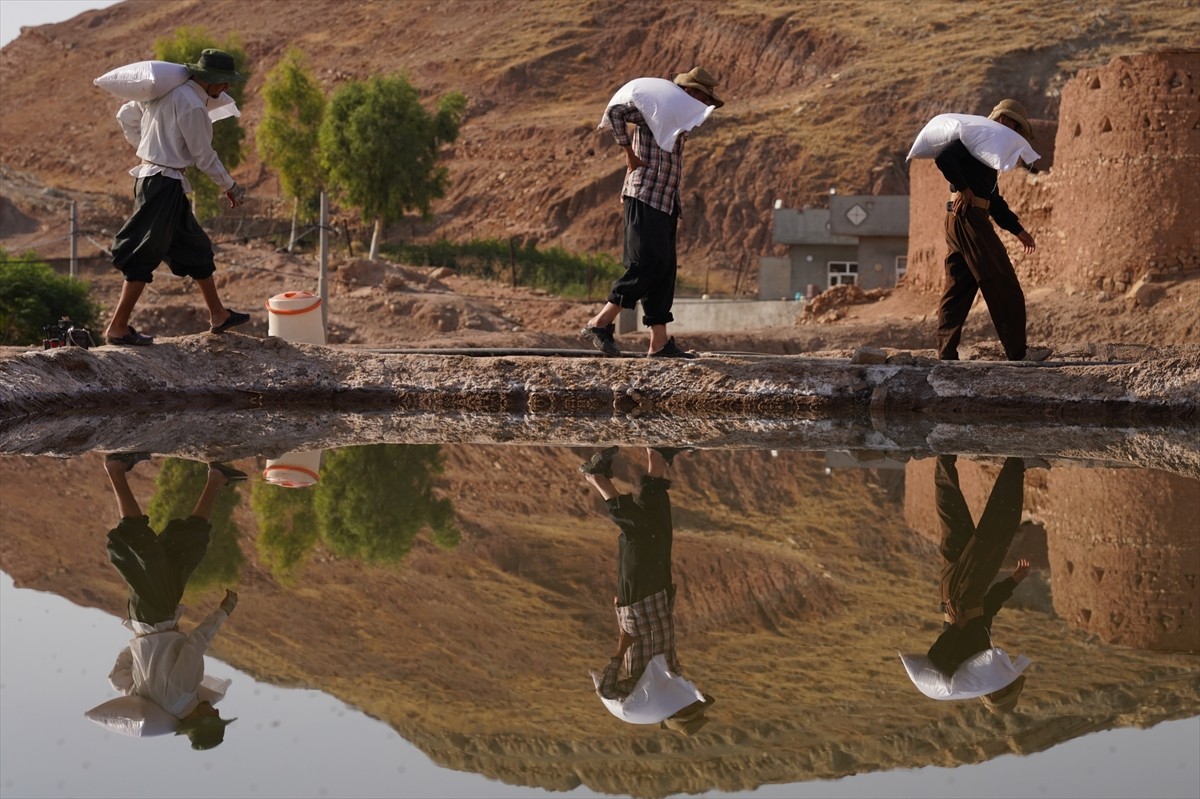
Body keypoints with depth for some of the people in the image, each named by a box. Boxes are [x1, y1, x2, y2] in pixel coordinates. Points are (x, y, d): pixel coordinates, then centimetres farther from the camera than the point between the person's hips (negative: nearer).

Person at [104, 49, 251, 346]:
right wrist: (230, 187, 2)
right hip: (165, 184, -10)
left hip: (148, 174, 10)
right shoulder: (192, 105, -17)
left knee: (195, 248, 18)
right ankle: (117, 327, -2)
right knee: (145, 257, -6)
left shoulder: (166, 93, 10)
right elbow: (204, 156, -11)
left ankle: (218, 315, 28)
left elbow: (126, 116, 18)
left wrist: (146, 148, 23)